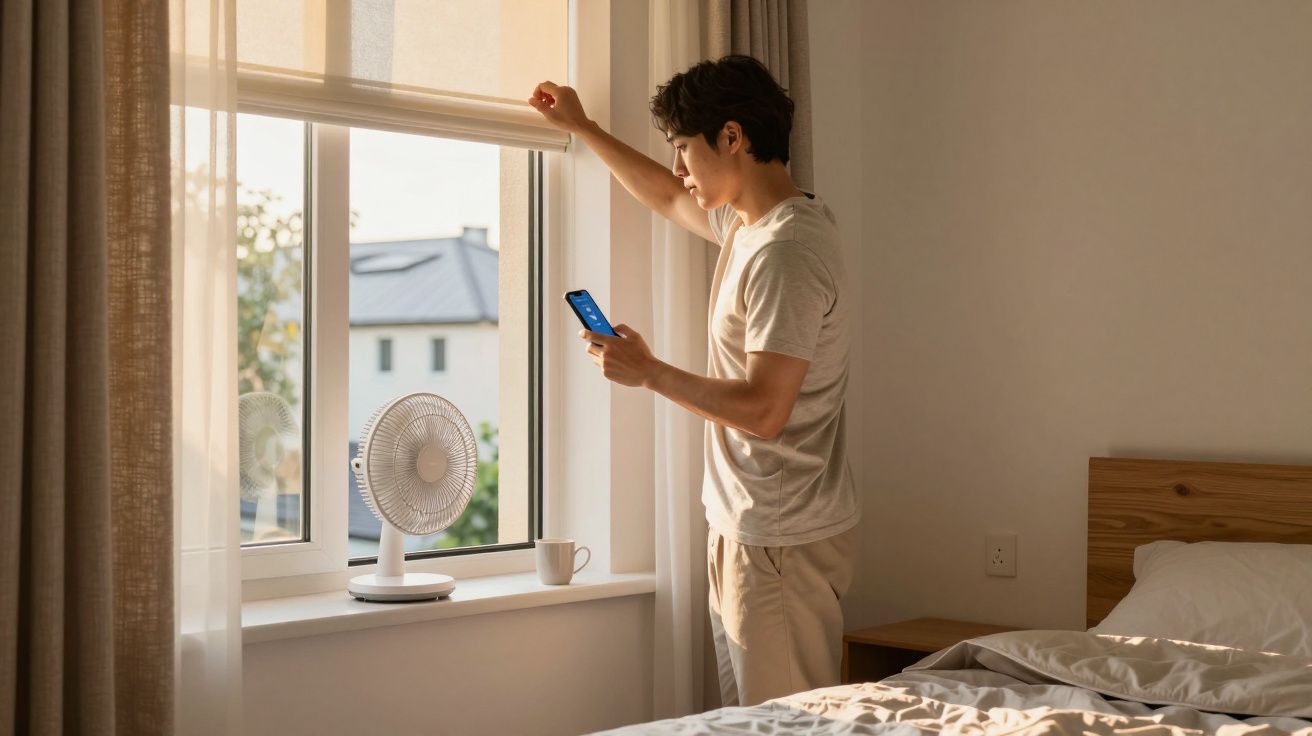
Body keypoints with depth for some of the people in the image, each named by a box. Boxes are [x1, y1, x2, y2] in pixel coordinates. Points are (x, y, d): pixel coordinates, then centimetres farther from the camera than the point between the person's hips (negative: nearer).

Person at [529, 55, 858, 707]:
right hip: (744, 529, 10)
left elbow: (764, 408, -25)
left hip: (782, 541, -10)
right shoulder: (748, 223, 11)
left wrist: (648, 373, -14)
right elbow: (667, 198, 32)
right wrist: (580, 128, 36)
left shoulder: (788, 251, -20)